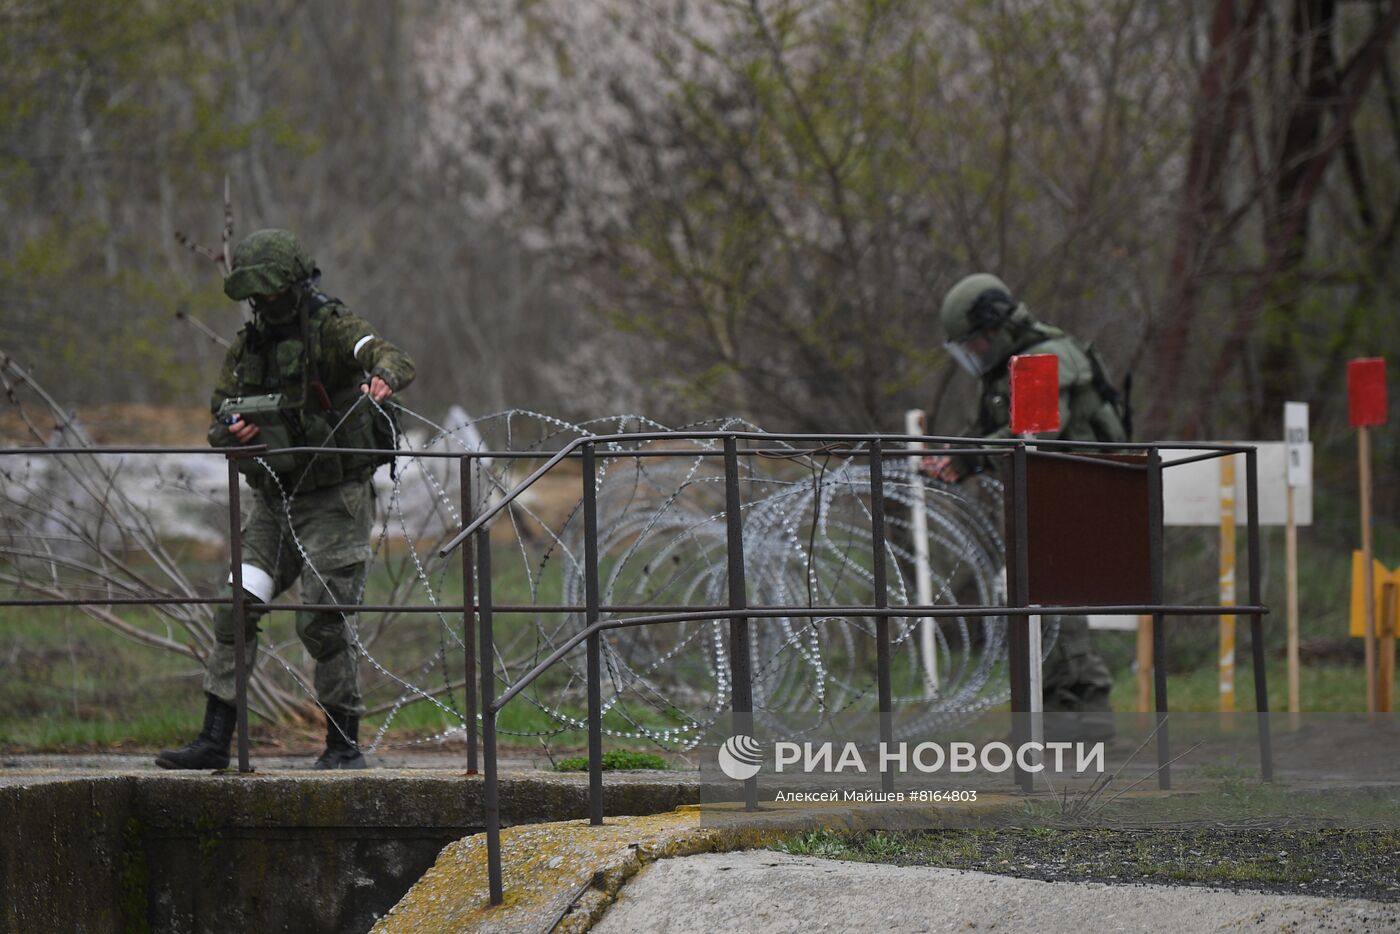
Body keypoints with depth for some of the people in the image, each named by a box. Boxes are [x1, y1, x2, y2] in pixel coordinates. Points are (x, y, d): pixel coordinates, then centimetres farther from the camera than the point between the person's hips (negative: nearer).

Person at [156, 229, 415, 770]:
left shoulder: (332, 328, -11)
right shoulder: (247, 346, 9)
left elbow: (395, 359, -27)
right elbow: (218, 423, 11)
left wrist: (383, 376, -52)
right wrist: (232, 432, -14)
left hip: (335, 501, -6)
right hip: (274, 503, 6)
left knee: (325, 623, -8)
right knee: (236, 609, -2)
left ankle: (345, 744, 4)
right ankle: (214, 741, -2)